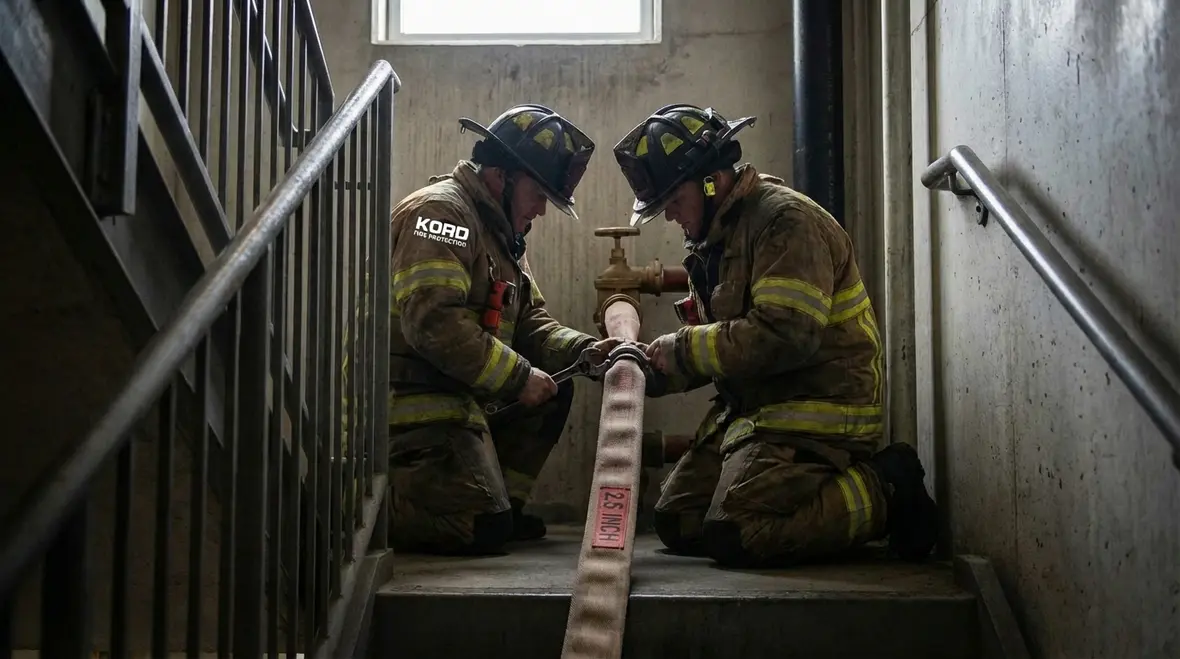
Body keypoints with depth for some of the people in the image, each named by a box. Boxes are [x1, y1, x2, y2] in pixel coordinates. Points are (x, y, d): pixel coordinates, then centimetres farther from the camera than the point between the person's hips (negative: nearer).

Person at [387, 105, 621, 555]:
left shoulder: (502, 233, 20)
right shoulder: (442, 210, -13)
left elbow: (530, 322, 18)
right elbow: (433, 322, -25)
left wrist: (585, 350, -1)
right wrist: (519, 377, -18)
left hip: (459, 394, 10)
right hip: (414, 401, -10)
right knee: (480, 533, -18)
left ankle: (501, 502, 14)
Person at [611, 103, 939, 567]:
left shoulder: (785, 220, -15)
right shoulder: (713, 238, 17)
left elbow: (784, 335, -27)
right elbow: (717, 341, 17)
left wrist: (683, 348, -17)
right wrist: (654, 372, -3)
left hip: (818, 411, -10)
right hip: (755, 407, 10)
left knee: (734, 535, -22)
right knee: (676, 523, 5)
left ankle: (883, 491, -4)